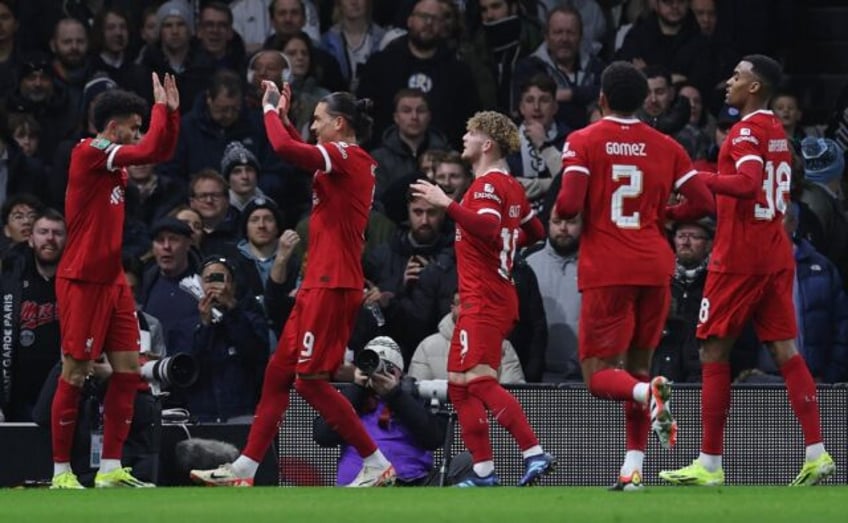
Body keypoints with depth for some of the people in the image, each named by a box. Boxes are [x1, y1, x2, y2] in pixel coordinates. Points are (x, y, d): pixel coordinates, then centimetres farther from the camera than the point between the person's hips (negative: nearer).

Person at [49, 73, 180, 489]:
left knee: (128, 369, 3)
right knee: (75, 374, -5)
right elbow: (150, 151, -22)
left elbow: (161, 151, 25)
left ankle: (110, 469, 6)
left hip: (112, 280, 9)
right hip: (82, 282, -9)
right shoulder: (88, 154, -13)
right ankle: (61, 472, 1)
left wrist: (171, 110, 11)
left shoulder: (113, 160, 13)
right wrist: (161, 107, -8)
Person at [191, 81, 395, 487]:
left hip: (332, 284, -10)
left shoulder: (347, 157, -13)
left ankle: (377, 465, -6)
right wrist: (284, 116, 27)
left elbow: (285, 148, -25)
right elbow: (302, 154, 35)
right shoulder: (350, 161, 14)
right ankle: (244, 469, 15)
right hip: (319, 283, 10)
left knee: (310, 380, -9)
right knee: (278, 372, 11)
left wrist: (271, 110, -8)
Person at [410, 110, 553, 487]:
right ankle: (483, 471, 10)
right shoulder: (511, 186, 17)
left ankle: (534, 453, -27)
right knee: (459, 384, 11)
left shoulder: (489, 184, -11)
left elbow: (490, 228, -29)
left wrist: (447, 204, -29)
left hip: (484, 301, -10)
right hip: (493, 298, 10)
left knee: (479, 379, -19)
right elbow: (535, 232, 28)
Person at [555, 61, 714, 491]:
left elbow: (569, 205, -15)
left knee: (599, 374, 0)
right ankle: (633, 468, 6)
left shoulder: (583, 142, -4)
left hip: (607, 271, -4)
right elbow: (702, 202, 3)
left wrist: (557, 209, 8)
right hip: (656, 268, 4)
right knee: (638, 366, 15)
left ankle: (649, 394, -34)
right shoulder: (665, 147, 6)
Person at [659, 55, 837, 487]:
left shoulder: (747, 132, -13)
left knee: (713, 353, -1)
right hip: (775, 254, 8)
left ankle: (709, 464, -1)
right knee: (784, 351, 5)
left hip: (739, 257, -8)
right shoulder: (778, 132, 15)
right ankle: (816, 452, -4)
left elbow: (747, 183, -28)